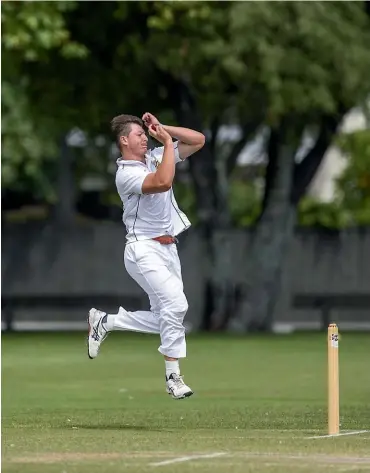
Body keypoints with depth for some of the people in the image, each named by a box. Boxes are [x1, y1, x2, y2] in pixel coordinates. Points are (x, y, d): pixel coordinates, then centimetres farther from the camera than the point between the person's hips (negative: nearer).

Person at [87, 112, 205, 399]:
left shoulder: (156, 157, 11)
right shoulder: (126, 174, -13)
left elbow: (199, 140, 10)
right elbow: (163, 182, -31)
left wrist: (163, 129, 0)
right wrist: (167, 141, -21)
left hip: (168, 249, 8)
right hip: (144, 250, -8)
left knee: (163, 319, 7)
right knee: (175, 303, -23)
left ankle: (104, 322, 25)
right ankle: (174, 377, -16)